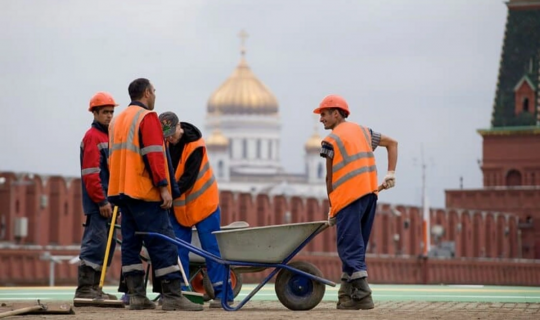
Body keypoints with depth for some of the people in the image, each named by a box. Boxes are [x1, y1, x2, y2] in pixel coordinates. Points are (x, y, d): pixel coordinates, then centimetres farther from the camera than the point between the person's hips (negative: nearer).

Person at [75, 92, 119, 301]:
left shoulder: (108, 136, 20)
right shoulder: (92, 137, -10)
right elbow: (90, 173, -17)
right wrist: (102, 201, -19)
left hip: (107, 202, 10)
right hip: (97, 203, -10)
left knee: (107, 246, 11)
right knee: (95, 244, -12)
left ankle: (93, 288, 16)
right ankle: (84, 289, -11)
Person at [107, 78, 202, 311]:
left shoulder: (117, 121, 20)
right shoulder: (147, 118, -8)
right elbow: (154, 155, -17)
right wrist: (163, 187, -19)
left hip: (121, 191, 9)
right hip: (145, 193, -9)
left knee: (131, 243, 8)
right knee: (163, 243, -9)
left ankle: (136, 296, 5)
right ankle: (172, 296, -12)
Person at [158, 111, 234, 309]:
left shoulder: (195, 145, -21)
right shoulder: (163, 144, -4)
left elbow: (188, 179, -25)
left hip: (202, 202, -5)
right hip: (177, 205, 5)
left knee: (212, 248, -4)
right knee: (178, 251, 2)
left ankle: (223, 293, -2)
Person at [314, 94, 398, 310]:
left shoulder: (331, 140, -1)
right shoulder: (362, 131, 19)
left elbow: (330, 177, 1)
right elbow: (392, 143, 22)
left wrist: (331, 208, 9)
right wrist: (391, 174, 13)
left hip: (348, 196, -7)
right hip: (369, 194, 7)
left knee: (350, 248, -6)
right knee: (355, 246, 12)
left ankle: (362, 296, -13)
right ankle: (347, 295, 14)